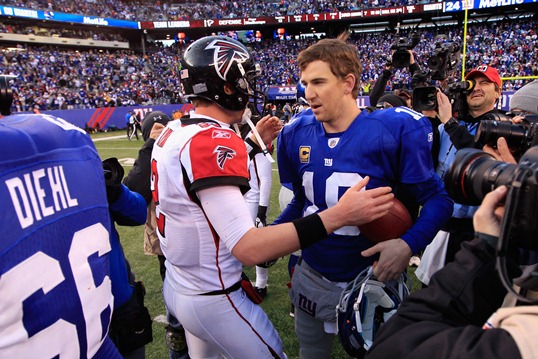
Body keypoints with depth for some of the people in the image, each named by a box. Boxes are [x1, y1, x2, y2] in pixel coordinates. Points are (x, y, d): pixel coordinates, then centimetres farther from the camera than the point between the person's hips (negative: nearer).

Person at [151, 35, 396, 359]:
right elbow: (249, 248, -32)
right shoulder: (212, 141, -27)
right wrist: (338, 216, -34)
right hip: (212, 301, -9)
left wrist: (252, 144, 17)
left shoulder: (173, 133, 0)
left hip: (176, 285, 9)